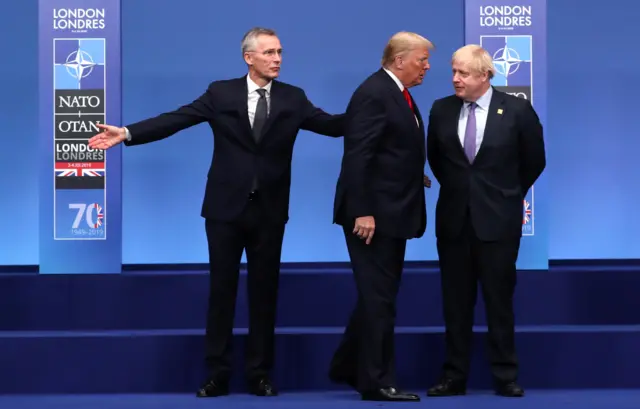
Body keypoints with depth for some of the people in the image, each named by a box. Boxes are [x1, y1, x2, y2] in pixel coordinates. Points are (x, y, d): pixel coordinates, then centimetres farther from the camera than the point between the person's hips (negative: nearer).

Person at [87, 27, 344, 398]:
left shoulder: (293, 99, 4)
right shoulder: (221, 93, 0)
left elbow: (332, 125, -4)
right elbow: (175, 120, -6)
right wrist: (127, 133, -16)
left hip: (269, 211, 1)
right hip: (226, 208, -1)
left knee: (264, 292, 6)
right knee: (221, 290, 3)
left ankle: (260, 374, 15)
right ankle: (218, 375, 10)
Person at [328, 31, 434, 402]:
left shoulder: (399, 94, 14)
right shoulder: (374, 94, -16)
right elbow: (358, 157, -21)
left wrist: (416, 178, 4)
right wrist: (363, 212, -24)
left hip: (391, 214, 10)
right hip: (373, 215, -10)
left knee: (378, 297, 16)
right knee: (379, 298, -4)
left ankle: (348, 367, 27)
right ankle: (378, 381, 4)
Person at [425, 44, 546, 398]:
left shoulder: (517, 110, -6)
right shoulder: (442, 110, 2)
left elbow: (534, 161, 6)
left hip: (498, 219, -3)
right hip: (454, 219, 3)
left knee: (499, 299, 3)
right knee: (455, 302, 6)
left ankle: (505, 376, 11)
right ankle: (454, 376, 12)